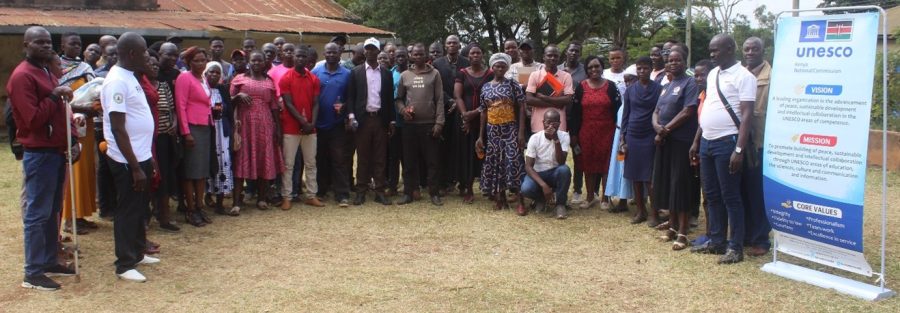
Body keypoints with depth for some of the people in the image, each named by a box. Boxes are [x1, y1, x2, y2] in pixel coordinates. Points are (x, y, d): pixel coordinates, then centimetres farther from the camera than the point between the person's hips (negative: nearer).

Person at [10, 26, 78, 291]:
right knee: (37, 213, -5)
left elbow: (60, 113, 19)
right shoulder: (22, 76, -14)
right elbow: (33, 120, -21)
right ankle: (32, 273, 1)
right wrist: (54, 96, -19)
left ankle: (49, 261, 24)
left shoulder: (47, 73, 17)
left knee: (52, 212, 15)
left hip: (57, 151, 9)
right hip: (39, 154, -9)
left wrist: (73, 140, 6)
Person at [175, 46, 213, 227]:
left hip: (205, 128, 8)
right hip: (192, 128, -8)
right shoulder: (185, 78, -8)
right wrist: (186, 132, -18)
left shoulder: (203, 79, 16)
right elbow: (180, 106, -13)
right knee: (191, 170, -2)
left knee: (203, 170, 10)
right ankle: (190, 211, 5)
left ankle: (199, 207, 19)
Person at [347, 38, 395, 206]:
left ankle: (379, 191, 9)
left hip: (380, 119, 1)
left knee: (380, 157, 4)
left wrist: (391, 121, 5)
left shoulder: (386, 73, 9)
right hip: (363, 118, -1)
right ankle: (361, 191, 8)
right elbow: (351, 96, 3)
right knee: (363, 157, 3)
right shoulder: (356, 72, 5)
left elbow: (390, 98, 9)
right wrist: (351, 116, -9)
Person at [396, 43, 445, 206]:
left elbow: (439, 100, 0)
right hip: (409, 124, 2)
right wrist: (402, 110, -7)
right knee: (409, 160, 6)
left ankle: (434, 193, 9)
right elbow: (399, 98, 14)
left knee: (432, 161, 2)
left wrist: (439, 122, -8)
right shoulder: (404, 75, 8)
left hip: (429, 124, -2)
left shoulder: (434, 74, 3)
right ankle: (408, 192, 15)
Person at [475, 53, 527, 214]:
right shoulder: (486, 87, 7)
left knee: (514, 162, -10)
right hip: (492, 131, 4)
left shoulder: (513, 85, -2)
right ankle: (501, 198, 18)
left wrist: (521, 132, -12)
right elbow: (483, 112, 9)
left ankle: (521, 201, -7)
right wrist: (481, 136, 6)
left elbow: (521, 109, -5)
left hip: (510, 129, -4)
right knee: (495, 163, 7)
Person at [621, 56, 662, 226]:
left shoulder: (658, 89, -2)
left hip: (650, 137, -3)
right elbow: (626, 114, 10)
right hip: (633, 136, 3)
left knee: (650, 177, -2)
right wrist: (623, 139, 5)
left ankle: (654, 214, 7)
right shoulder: (630, 90, 7)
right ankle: (640, 211, 18)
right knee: (635, 176, 7)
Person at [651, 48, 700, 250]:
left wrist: (666, 130, -13)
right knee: (666, 184, 11)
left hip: (682, 142, -8)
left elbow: (687, 112, -15)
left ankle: (682, 233, 0)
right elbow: (656, 111, 14)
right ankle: (672, 226, 22)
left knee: (681, 186, -5)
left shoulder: (689, 84, -6)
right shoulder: (666, 86, 18)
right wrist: (657, 127, -7)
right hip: (664, 142, 8)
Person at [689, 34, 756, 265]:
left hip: (726, 142, -8)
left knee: (730, 197, -2)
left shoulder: (743, 76, -9)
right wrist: (696, 141, 17)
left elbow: (747, 115, -15)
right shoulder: (712, 74, 15)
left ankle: (735, 247, 7)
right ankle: (716, 241, 24)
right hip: (707, 142, 8)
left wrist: (739, 150, -21)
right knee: (712, 195, 14)